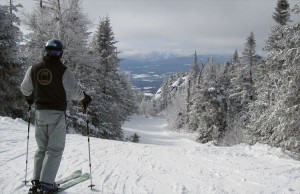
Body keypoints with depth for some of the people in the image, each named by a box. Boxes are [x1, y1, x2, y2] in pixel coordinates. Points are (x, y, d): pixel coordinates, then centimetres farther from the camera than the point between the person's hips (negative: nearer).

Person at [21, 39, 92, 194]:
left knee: (42, 148, 16)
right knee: (55, 149, 0)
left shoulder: (34, 69, 3)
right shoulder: (62, 71, -12)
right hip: (57, 113, -5)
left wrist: (29, 98, 35)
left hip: (40, 112, 5)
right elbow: (74, 91, -12)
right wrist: (85, 98, 8)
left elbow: (25, 89, 14)